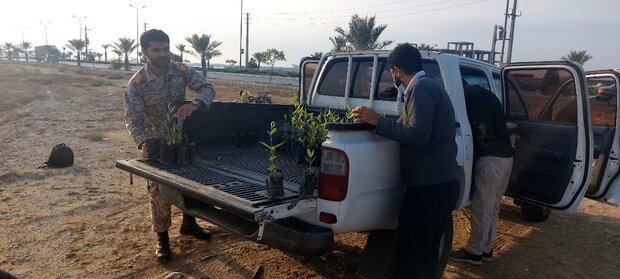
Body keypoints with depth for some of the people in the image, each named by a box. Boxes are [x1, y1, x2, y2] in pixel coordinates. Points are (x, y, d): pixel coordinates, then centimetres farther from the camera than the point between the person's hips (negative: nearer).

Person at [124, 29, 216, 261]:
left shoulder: (183, 71, -11)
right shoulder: (136, 83, -17)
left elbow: (207, 88, -19)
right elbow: (133, 117, -22)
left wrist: (195, 104, -41)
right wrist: (143, 142, -41)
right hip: (156, 143, -3)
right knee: (160, 192, 1)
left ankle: (188, 224, 37)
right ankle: (162, 238, 19)